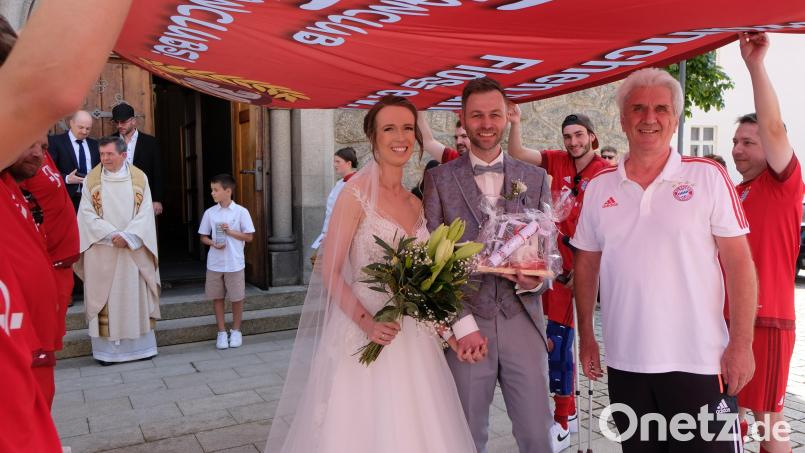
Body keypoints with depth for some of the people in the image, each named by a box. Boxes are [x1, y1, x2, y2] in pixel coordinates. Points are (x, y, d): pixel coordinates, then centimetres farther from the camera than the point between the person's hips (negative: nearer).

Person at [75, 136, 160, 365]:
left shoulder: (139, 177, 2)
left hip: (133, 250, 1)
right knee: (104, 298, 2)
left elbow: (145, 212, -2)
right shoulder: (91, 179, 0)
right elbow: (87, 214, -4)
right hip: (101, 250, 0)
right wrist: (112, 234, -15)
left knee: (134, 295, 6)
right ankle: (106, 349, 9)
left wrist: (127, 236, -14)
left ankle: (140, 345, 15)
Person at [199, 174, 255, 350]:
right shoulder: (210, 213, 3)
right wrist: (213, 243, -12)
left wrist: (230, 232, -15)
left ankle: (236, 331, 23)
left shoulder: (241, 212, -5)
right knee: (217, 297, 8)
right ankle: (221, 332, 21)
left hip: (235, 263, -2)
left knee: (237, 298, 6)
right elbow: (203, 237, 8)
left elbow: (249, 237, -3)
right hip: (215, 264, 3)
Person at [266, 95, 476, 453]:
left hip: (414, 340, 6)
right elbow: (330, 272, -11)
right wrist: (367, 323, -21)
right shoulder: (356, 194, -9)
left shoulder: (416, 203, 10)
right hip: (365, 336, -5)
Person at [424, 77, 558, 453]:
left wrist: (537, 279, -13)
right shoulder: (439, 179, 2)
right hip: (464, 326, -1)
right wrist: (462, 324, -9)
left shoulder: (535, 178, 8)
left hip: (523, 323, 2)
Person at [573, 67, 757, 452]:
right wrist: (586, 336, 8)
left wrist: (741, 343, -9)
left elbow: (738, 263, -5)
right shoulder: (599, 187, 4)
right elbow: (587, 265, 10)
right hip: (624, 363, 3)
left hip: (699, 362, -3)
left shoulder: (708, 176, -4)